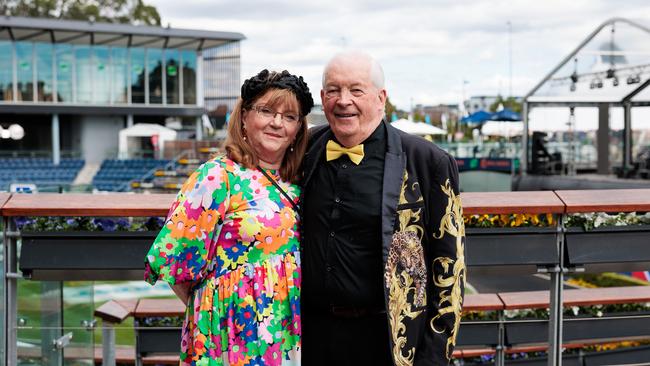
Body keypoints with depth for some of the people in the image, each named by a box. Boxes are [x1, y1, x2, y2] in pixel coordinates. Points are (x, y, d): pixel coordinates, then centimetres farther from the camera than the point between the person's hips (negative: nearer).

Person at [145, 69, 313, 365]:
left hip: (289, 335, 6)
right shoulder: (219, 176, -12)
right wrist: (207, 310, -2)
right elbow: (174, 256, -12)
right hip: (236, 335, -6)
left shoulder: (294, 185, 6)